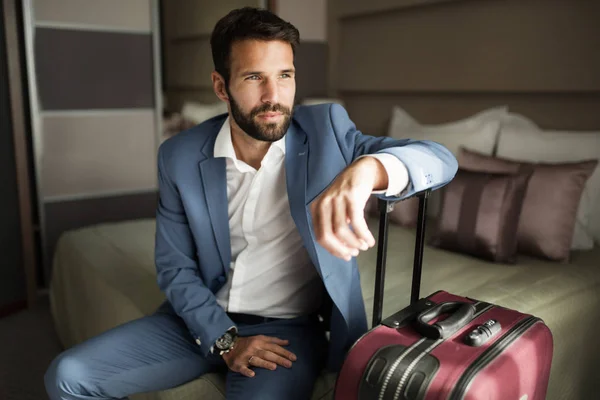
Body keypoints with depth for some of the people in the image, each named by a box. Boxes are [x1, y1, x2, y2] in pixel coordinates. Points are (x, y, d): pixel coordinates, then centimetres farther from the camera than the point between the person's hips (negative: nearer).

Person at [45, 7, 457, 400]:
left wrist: (366, 168, -43)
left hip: (290, 326, -2)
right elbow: (175, 268, 1)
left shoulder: (326, 128, -10)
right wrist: (223, 340, -13)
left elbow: (439, 159, -21)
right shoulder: (180, 157, -5)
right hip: (205, 320, 3)